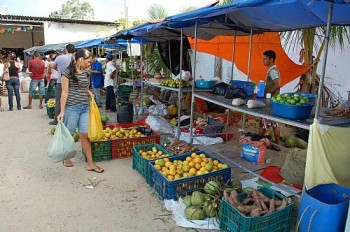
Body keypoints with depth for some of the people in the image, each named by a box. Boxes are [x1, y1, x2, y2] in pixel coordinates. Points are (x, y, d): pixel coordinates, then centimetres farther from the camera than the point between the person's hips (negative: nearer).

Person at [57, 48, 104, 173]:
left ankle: (90, 164, 9)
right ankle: (66, 158, 32)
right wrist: (62, 111, -11)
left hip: (85, 108, 5)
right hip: (72, 108, -5)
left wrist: (89, 92, 4)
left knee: (85, 135, 5)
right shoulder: (68, 73, -9)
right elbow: (64, 92, -9)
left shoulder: (86, 72, 9)